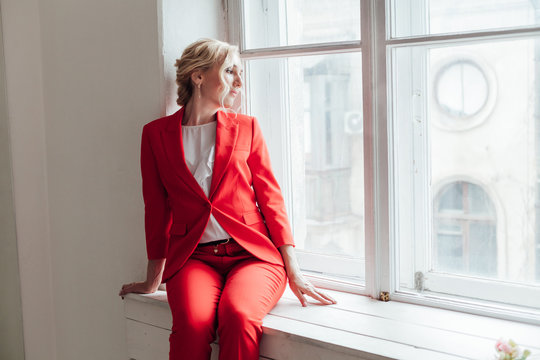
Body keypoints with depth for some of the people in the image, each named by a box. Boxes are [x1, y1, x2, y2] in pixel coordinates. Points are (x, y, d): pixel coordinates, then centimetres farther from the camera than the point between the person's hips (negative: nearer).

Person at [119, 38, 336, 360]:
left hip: (252, 254, 0)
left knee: (238, 316, -32)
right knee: (193, 323, -31)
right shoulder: (156, 134, 9)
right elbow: (157, 209, 13)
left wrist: (294, 272, 1)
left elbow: (271, 197, 8)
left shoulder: (246, 127, 10)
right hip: (193, 258, 0)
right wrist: (153, 281, 17)